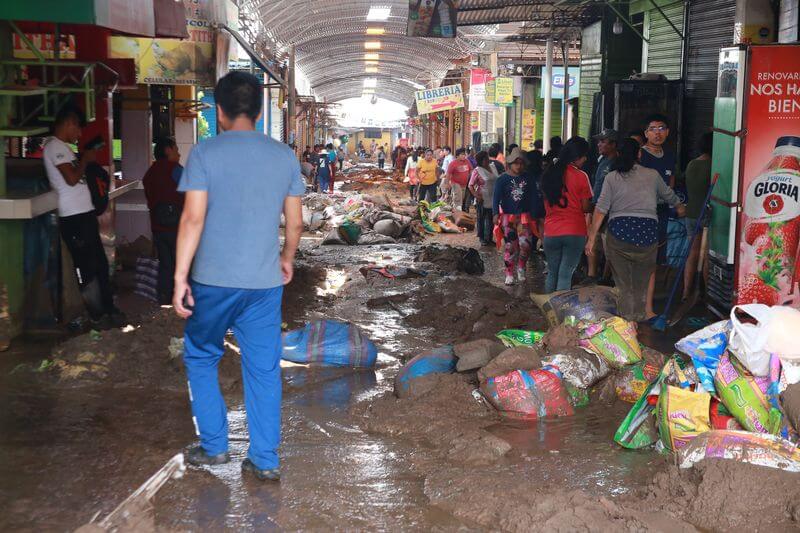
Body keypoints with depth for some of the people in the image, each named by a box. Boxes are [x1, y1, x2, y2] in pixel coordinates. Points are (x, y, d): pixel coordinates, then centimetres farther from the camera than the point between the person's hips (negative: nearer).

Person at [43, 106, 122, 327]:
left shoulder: (62, 147, 19)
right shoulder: (54, 146, -13)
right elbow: (72, 178, -21)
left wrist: (85, 160, 11)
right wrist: (85, 160, -8)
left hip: (84, 213, 10)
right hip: (73, 217, -10)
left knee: (100, 263, 14)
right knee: (86, 268, -2)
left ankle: (107, 308, 21)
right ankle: (96, 315, 6)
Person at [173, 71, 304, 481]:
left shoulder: (205, 154, -7)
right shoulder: (284, 156, 4)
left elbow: (193, 219, -13)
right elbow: (294, 222, 9)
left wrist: (180, 277, -9)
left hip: (213, 281, -3)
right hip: (265, 282, 3)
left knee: (201, 358, 17)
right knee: (264, 369, 9)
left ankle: (214, 446, 21)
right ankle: (265, 460, 13)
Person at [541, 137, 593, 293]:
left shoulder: (549, 174, 4)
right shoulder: (581, 176, -10)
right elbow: (586, 208, -7)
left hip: (551, 232, 4)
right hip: (574, 233, -4)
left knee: (552, 273, 17)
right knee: (566, 275, 0)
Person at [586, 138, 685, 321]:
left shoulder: (612, 177, 4)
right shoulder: (652, 175, 10)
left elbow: (601, 210, -2)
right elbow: (668, 195, 28)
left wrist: (591, 237, 1)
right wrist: (679, 206, 50)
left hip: (619, 230, -1)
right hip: (648, 232, 1)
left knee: (623, 281, 6)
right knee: (642, 281, 12)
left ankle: (626, 317, 6)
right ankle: (639, 316, 16)